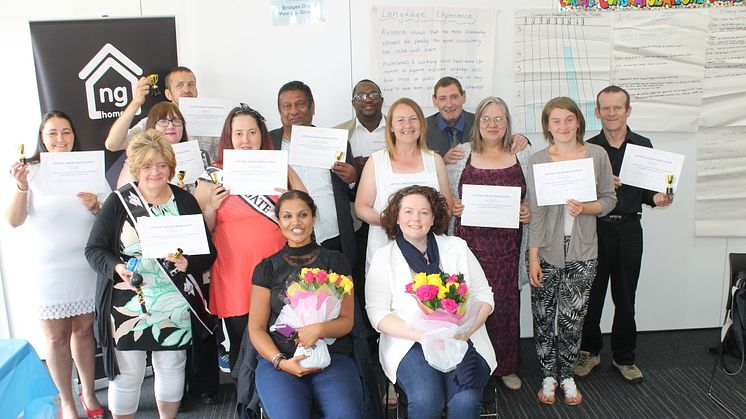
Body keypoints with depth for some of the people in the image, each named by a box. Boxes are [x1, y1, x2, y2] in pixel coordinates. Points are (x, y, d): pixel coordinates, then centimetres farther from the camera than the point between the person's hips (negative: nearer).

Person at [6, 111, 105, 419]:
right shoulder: (31, 172, -3)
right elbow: (14, 221, -10)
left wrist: (95, 206, -13)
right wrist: (21, 187, -26)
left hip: (87, 266, 2)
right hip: (50, 270, -2)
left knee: (84, 329, 12)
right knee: (56, 336, 6)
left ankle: (88, 393, 27)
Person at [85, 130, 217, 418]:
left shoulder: (185, 201, 1)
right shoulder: (118, 202, -4)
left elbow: (208, 251, 2)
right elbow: (94, 249, -3)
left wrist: (187, 263, -19)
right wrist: (117, 268, -22)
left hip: (175, 305, 2)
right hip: (127, 305, -2)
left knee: (172, 367, 16)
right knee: (126, 373, 6)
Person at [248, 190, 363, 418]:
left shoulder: (335, 262, 12)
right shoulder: (266, 268, 12)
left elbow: (347, 321, 8)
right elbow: (256, 328, 8)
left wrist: (319, 329, -14)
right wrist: (280, 361, -10)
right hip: (278, 359, 0)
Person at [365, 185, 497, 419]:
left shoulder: (458, 248, 10)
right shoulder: (384, 257, 5)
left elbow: (484, 297, 9)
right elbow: (377, 314, -2)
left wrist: (467, 329, -11)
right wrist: (421, 335, -16)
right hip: (410, 343, -1)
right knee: (425, 399, -29)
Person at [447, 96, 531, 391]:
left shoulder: (523, 154, 8)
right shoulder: (461, 154, 6)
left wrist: (529, 211, -5)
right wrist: (452, 206, -8)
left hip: (507, 244, 1)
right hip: (470, 240, -1)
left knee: (505, 301, 5)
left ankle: (506, 366, 24)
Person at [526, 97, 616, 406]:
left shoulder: (597, 155, 0)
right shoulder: (537, 161, -3)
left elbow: (609, 199, 6)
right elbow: (535, 212, -4)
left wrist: (584, 208, -16)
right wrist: (533, 257, -6)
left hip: (582, 253, 1)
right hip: (547, 251, 0)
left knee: (572, 318, 6)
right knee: (543, 317, 7)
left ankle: (567, 375, 27)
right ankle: (548, 376, 26)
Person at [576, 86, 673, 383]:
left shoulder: (643, 145, 6)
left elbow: (648, 190, 11)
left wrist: (657, 199, -10)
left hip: (629, 228, 1)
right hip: (595, 228, -1)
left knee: (625, 297, 9)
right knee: (591, 294, 6)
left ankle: (624, 357, 24)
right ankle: (590, 351, 25)